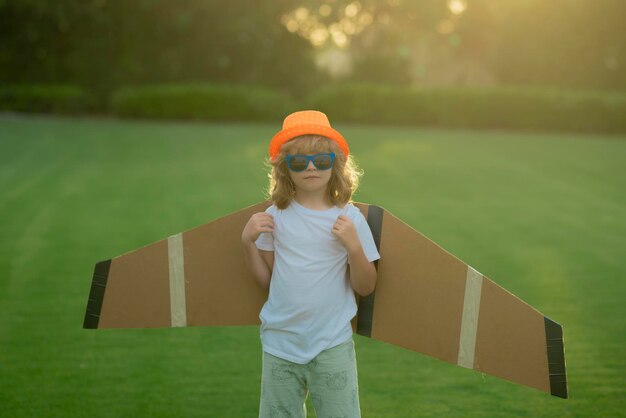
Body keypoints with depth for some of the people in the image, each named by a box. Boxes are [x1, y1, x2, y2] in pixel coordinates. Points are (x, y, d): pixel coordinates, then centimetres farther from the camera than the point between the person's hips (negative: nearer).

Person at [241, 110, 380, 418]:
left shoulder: (349, 218, -4)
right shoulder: (276, 216, 0)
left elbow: (365, 287, -2)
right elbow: (265, 279, 9)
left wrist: (353, 245, -17)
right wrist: (248, 242, -5)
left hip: (332, 345, -2)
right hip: (280, 345, 2)